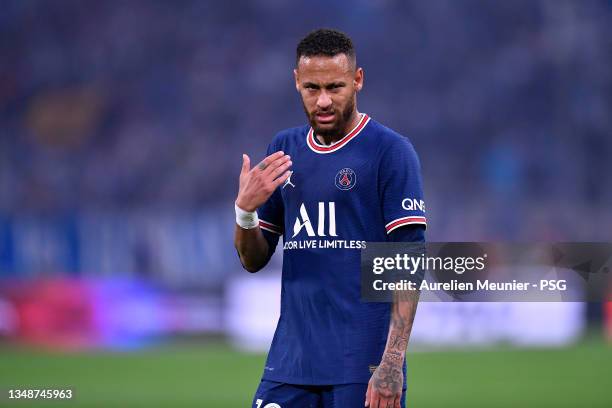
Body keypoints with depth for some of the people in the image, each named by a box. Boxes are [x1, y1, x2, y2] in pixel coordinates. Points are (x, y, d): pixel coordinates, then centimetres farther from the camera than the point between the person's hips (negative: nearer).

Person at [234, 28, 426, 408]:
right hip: (290, 360, 5)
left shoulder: (391, 152, -4)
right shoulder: (283, 151, 12)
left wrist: (392, 362, -18)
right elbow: (254, 260, 16)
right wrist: (245, 209, -6)